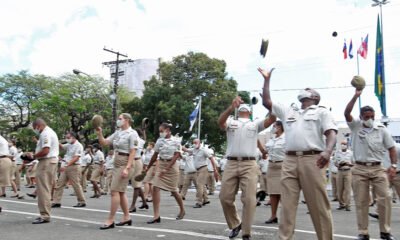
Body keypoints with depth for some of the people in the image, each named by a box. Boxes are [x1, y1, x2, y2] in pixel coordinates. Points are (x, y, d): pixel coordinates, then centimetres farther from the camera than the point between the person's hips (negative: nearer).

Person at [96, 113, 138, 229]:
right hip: (116, 164, 8)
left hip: (125, 164, -8)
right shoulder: (117, 133, 13)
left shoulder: (132, 134, -10)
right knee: (120, 192, 12)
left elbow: (132, 153, -15)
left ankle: (110, 220, -6)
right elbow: (104, 143, 13)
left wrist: (127, 168, -21)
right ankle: (127, 217, 22)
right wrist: (99, 134, -6)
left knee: (115, 191, -11)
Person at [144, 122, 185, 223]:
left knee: (173, 191, 6)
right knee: (155, 188, -12)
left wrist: (166, 169, -20)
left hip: (172, 166, -4)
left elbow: (175, 156, -13)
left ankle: (182, 210, 31)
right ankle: (156, 215, -12)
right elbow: (155, 156, 12)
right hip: (161, 165, 4)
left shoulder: (176, 142, -7)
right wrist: (148, 168, 15)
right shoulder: (159, 141, 5)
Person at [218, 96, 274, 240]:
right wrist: (231, 107, -27)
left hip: (249, 165, -1)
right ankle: (235, 224, 25)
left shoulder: (255, 124, 16)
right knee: (225, 197, 2)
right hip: (231, 164, 1)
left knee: (249, 199, -6)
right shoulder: (231, 122, 14)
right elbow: (220, 121, -10)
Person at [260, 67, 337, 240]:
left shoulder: (322, 112, 13)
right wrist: (267, 79, 26)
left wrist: (328, 151, -21)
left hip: (312, 160, -4)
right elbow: (266, 102, 25)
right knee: (287, 205, 0)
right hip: (290, 161, 4)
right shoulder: (288, 111, 26)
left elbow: (331, 133, -1)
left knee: (318, 206, -2)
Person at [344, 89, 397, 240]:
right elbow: (346, 113, -13)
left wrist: (393, 165, -3)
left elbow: (391, 148, 7)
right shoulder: (355, 126, 3)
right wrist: (356, 96, -18)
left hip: (378, 168, 1)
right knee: (361, 202, 2)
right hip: (359, 169, -1)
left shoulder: (381, 129, 5)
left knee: (385, 198, -5)